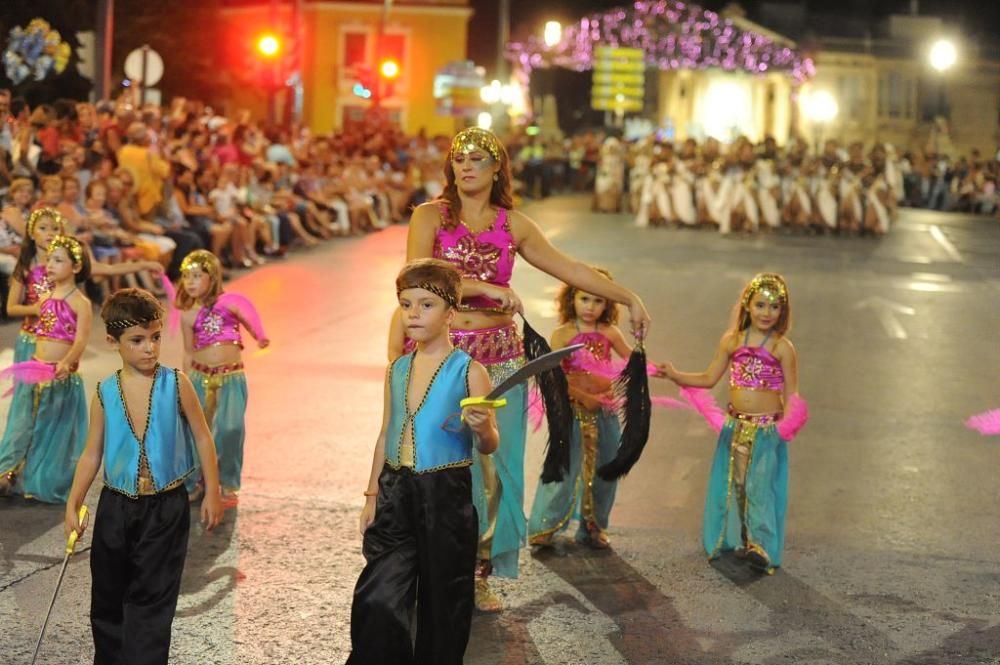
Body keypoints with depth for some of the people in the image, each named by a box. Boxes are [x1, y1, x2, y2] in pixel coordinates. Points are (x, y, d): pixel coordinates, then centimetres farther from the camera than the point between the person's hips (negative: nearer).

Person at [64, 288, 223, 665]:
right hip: (116, 506, 3)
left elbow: (202, 438, 0)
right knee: (108, 598, 14)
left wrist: (212, 493, -1)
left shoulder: (175, 383, -7)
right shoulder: (104, 393, -1)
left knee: (152, 599, 2)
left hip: (166, 507, -3)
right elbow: (92, 455, 5)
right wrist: (72, 505, 0)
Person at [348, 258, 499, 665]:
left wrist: (482, 428, -30)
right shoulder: (397, 369, 9)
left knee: (441, 600, 7)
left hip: (445, 494, -4)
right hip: (395, 492, 4)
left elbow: (489, 447, -8)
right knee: (376, 600, -2)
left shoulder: (468, 371, -7)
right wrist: (372, 496, 15)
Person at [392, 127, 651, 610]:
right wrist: (485, 287, -17)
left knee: (493, 466, 2)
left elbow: (570, 270, 13)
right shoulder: (430, 216, 0)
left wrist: (629, 299, 10)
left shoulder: (513, 225, 9)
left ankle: (479, 574, 14)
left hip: (498, 357, 3)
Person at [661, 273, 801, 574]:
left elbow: (791, 394, -5)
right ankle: (735, 538, 25)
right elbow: (709, 379, 9)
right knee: (734, 483, 12)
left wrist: (789, 421, -20)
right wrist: (676, 376, -2)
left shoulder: (782, 348, -8)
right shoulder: (732, 341, 3)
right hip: (736, 425, 4)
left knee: (760, 484, -7)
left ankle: (761, 545, -2)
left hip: (767, 429, -4)